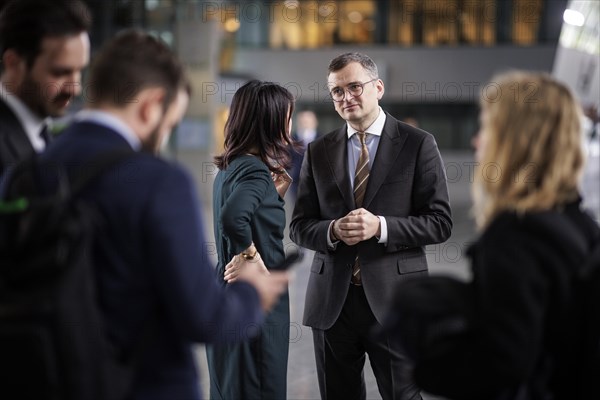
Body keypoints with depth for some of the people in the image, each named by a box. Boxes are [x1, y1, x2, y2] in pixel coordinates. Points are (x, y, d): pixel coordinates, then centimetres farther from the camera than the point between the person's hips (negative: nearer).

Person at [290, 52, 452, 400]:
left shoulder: (418, 145, -1)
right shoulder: (319, 152, 9)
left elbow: (440, 223, -4)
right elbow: (300, 227, 9)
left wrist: (380, 227, -18)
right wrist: (333, 230, -13)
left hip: (394, 299, -3)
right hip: (332, 302, 3)